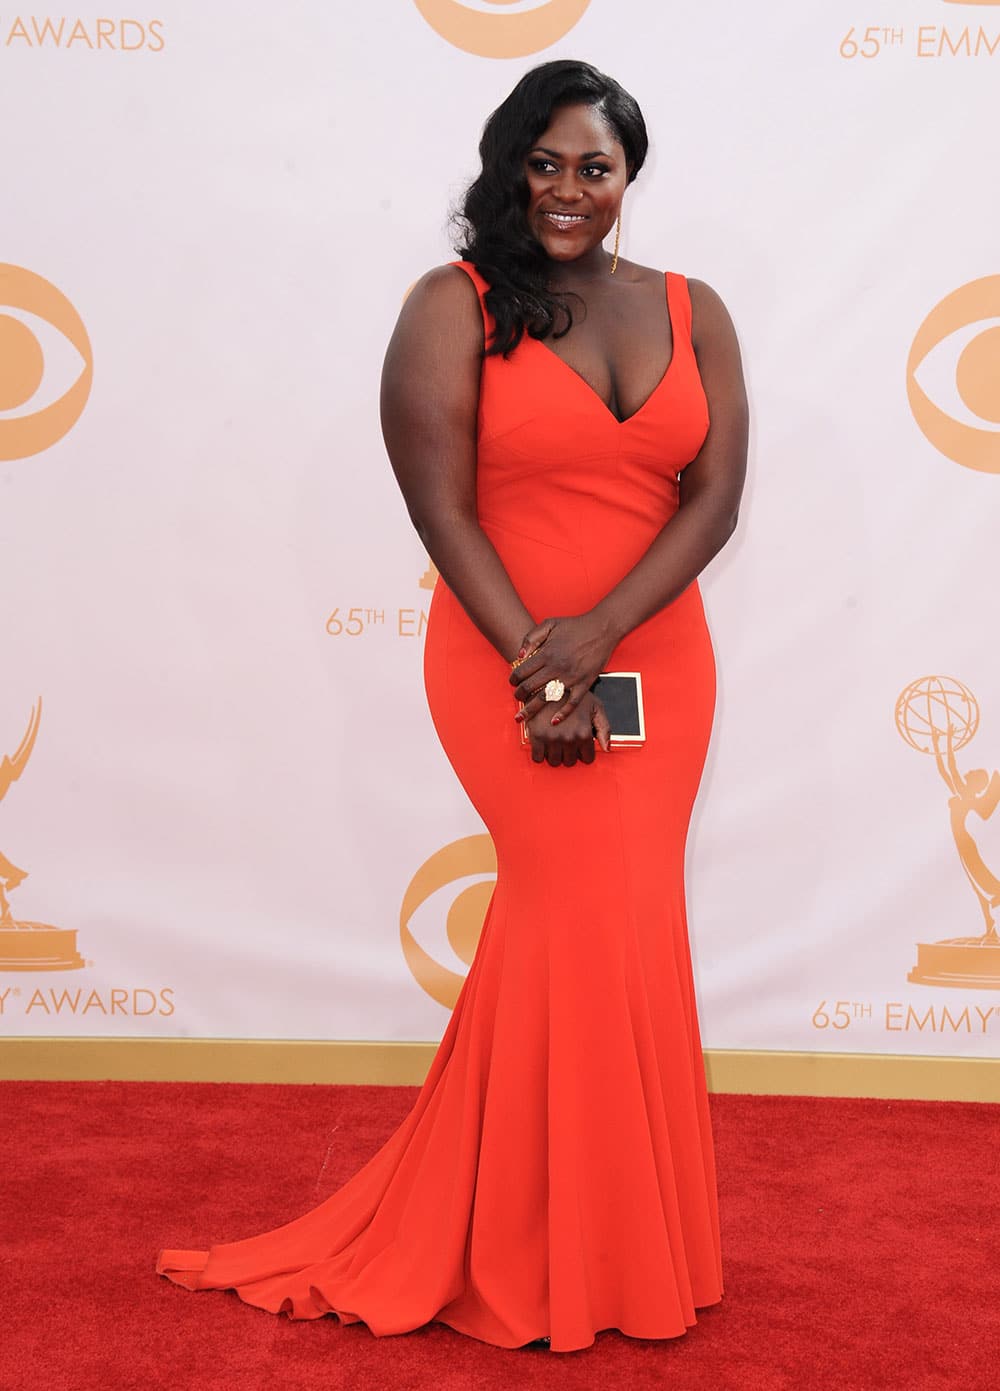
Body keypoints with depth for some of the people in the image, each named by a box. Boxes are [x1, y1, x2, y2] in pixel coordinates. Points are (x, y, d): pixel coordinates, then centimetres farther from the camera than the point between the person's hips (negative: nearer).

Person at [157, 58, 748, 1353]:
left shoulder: (692, 311, 8)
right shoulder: (454, 307, -3)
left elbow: (716, 495, -2)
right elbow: (443, 509, -10)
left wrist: (596, 635, -16)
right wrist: (543, 672, -17)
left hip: (659, 665, 4)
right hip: (505, 665, -4)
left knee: (562, 920, 9)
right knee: (604, 918, -5)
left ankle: (512, 1233, 28)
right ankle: (575, 1256, 17)